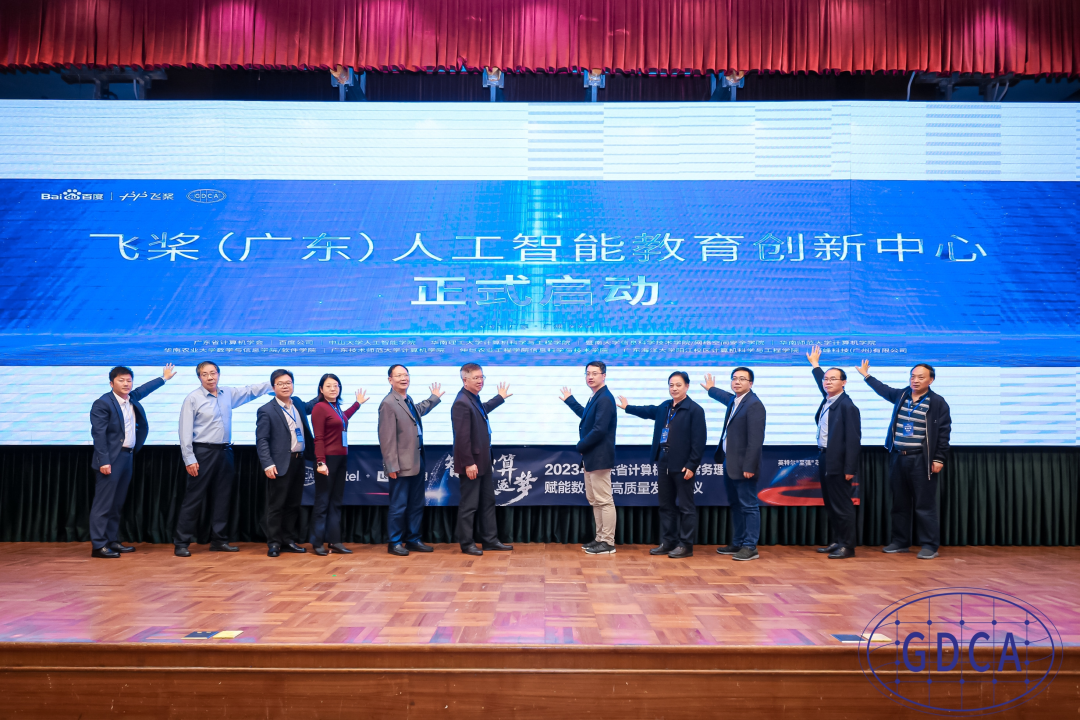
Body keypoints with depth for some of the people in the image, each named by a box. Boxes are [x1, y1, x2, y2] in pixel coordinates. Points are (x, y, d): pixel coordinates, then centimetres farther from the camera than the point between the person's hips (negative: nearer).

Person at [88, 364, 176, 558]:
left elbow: (145, 389, 34)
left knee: (117, 504, 12)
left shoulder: (132, 398, 12)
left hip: (128, 457, 8)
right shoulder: (102, 403, -10)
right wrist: (104, 461, -19)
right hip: (111, 459, -8)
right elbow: (98, 434, -14)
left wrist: (163, 378, 45)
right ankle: (98, 545, -2)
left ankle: (112, 541, 18)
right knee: (104, 503, -5)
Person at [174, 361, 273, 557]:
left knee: (222, 497, 10)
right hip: (203, 452, -6)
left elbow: (251, 391, 18)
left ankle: (219, 540, 20)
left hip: (224, 452, 6)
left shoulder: (228, 394, 9)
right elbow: (185, 432, -10)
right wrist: (189, 460, -14)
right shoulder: (193, 399, -7)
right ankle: (181, 542, 6)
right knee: (194, 498, -2)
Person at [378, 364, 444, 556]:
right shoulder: (388, 403, -16)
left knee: (416, 505, 16)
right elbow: (387, 438, -19)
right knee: (399, 506, 3)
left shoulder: (408, 400, 10)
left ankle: (413, 539, 28)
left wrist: (434, 398, 37)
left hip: (417, 462, 9)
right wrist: (392, 466, -19)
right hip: (402, 465, -9)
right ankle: (394, 543, 16)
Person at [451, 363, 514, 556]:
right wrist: (469, 463, -24)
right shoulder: (462, 403, -20)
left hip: (483, 461, 10)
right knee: (469, 505, 2)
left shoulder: (474, 399, 9)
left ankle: (490, 540, 25)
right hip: (472, 464, -10)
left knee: (488, 502, 16)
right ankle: (466, 543, 13)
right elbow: (462, 437, -23)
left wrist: (500, 397, 45)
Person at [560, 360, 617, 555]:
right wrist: (570, 400, 38)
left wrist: (580, 446, -12)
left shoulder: (605, 399, -18)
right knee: (594, 500, 16)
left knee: (604, 501, -4)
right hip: (590, 457, 11)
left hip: (599, 458, -11)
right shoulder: (595, 397, 13)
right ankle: (600, 538, 24)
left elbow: (599, 430, -24)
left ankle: (608, 543, 2)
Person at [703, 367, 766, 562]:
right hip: (730, 464, 10)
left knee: (749, 507, -2)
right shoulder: (734, 400, 12)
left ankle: (750, 547, 4)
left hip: (743, 466, -10)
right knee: (736, 505, 16)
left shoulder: (754, 404, -17)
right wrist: (711, 389, 56)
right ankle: (737, 543, 25)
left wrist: (749, 466, -23)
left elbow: (756, 439, -22)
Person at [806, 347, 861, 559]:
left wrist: (850, 469, -19)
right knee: (830, 505, 15)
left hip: (837, 462, -9)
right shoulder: (827, 400, 9)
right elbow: (821, 383, 33)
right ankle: (837, 542, 24)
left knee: (842, 505, -2)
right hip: (824, 459, 9)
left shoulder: (847, 406, -15)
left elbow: (853, 439, -17)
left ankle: (847, 546, 6)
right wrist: (815, 364, 44)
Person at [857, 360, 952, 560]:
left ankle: (929, 546, 5)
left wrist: (939, 459, -11)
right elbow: (883, 389, 31)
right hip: (898, 458, 6)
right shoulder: (901, 395, 9)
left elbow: (943, 433, -7)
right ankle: (900, 542, 21)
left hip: (922, 460, -6)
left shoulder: (938, 402, -6)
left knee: (924, 505, -2)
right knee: (899, 503, 12)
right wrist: (867, 375, 36)